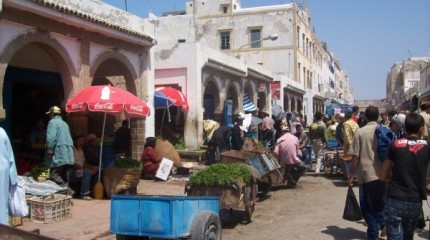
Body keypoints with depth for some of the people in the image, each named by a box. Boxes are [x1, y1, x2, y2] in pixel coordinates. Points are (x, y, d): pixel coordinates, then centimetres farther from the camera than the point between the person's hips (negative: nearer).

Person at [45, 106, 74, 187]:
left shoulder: (53, 122, -3)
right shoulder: (65, 123, 24)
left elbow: (51, 138, -16)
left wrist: (49, 150, -13)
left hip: (59, 154, -8)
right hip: (68, 154, 8)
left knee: (55, 176, -8)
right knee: (65, 179, 8)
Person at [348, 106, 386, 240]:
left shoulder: (360, 132, -5)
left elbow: (355, 156, -7)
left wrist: (351, 175, 0)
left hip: (367, 174, -3)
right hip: (383, 174, 3)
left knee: (368, 207, 6)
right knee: (379, 202, 24)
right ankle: (383, 224, 16)